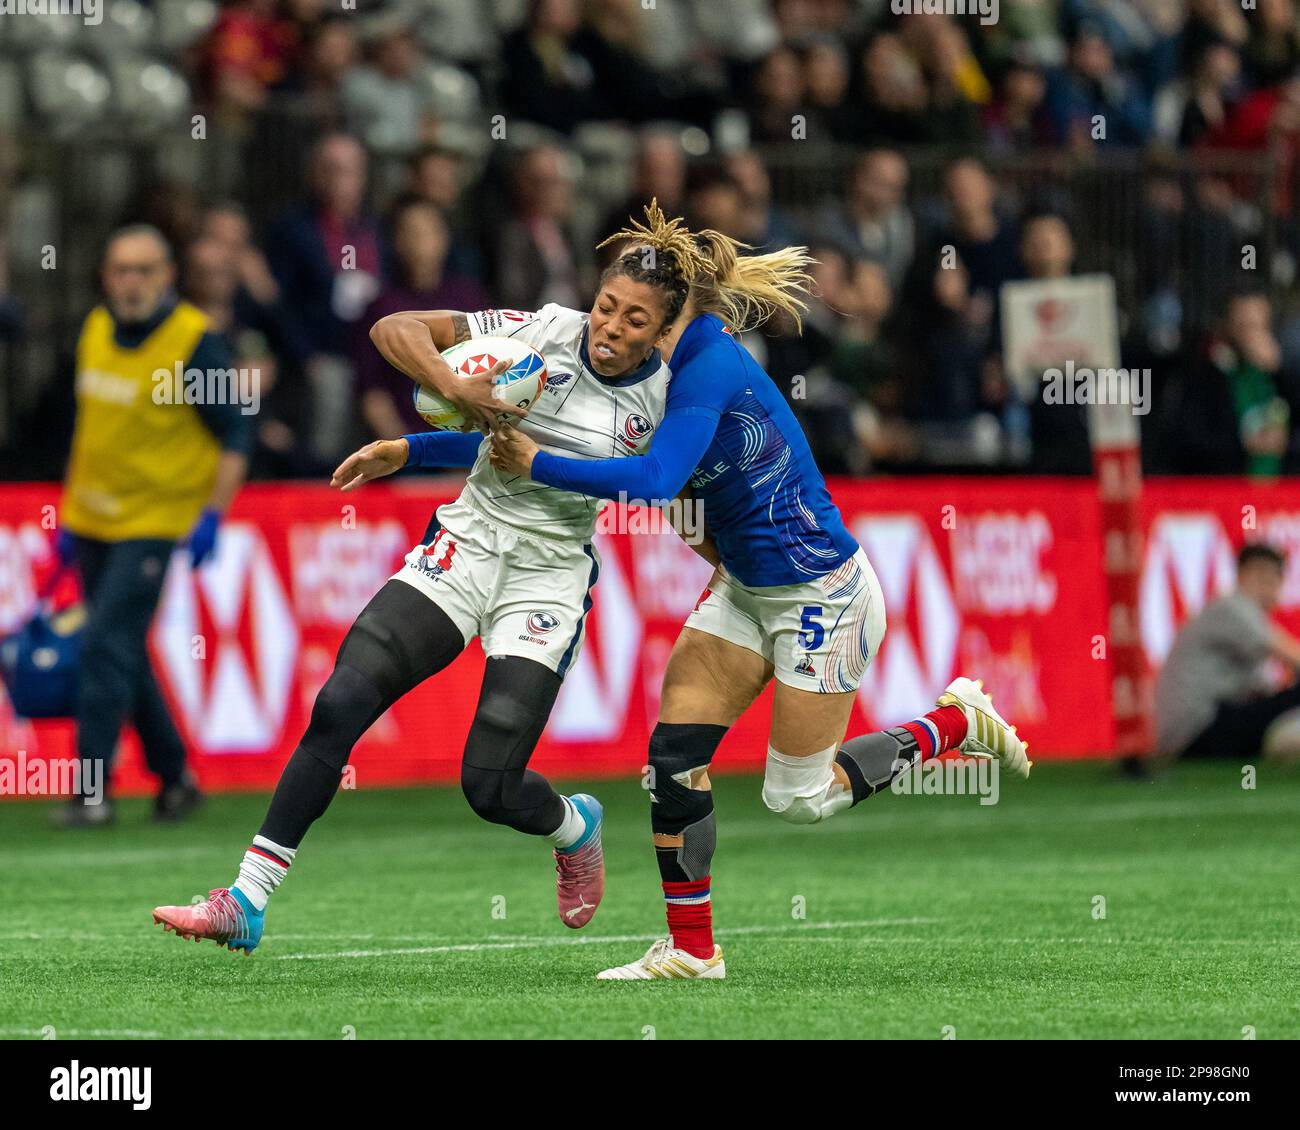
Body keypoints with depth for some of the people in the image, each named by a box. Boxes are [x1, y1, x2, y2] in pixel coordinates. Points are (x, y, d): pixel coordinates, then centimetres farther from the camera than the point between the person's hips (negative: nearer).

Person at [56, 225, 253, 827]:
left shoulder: (195, 342, -13)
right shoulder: (96, 331, 6)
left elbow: (236, 433, -9)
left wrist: (212, 516, -17)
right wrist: (69, 511, 18)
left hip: (153, 521, -7)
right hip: (93, 521, 7)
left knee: (107, 643, -15)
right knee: (122, 653, 10)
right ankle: (173, 774, 24)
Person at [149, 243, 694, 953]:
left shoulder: (658, 396, -4)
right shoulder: (547, 331, -6)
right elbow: (393, 329, -7)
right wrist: (453, 386, -27)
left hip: (551, 576, -1)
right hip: (467, 542, 1)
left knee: (491, 787, -9)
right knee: (341, 703, -16)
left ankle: (576, 827, 30)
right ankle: (246, 902, -12)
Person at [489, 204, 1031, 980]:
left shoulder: (708, 368, -25)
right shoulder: (684, 364, 1)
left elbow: (654, 480, -37)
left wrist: (538, 464, -31)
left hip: (821, 595, -9)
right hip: (746, 590, 9)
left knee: (800, 796, 1)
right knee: (674, 755, -2)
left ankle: (957, 722, 20)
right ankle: (692, 950, 7)